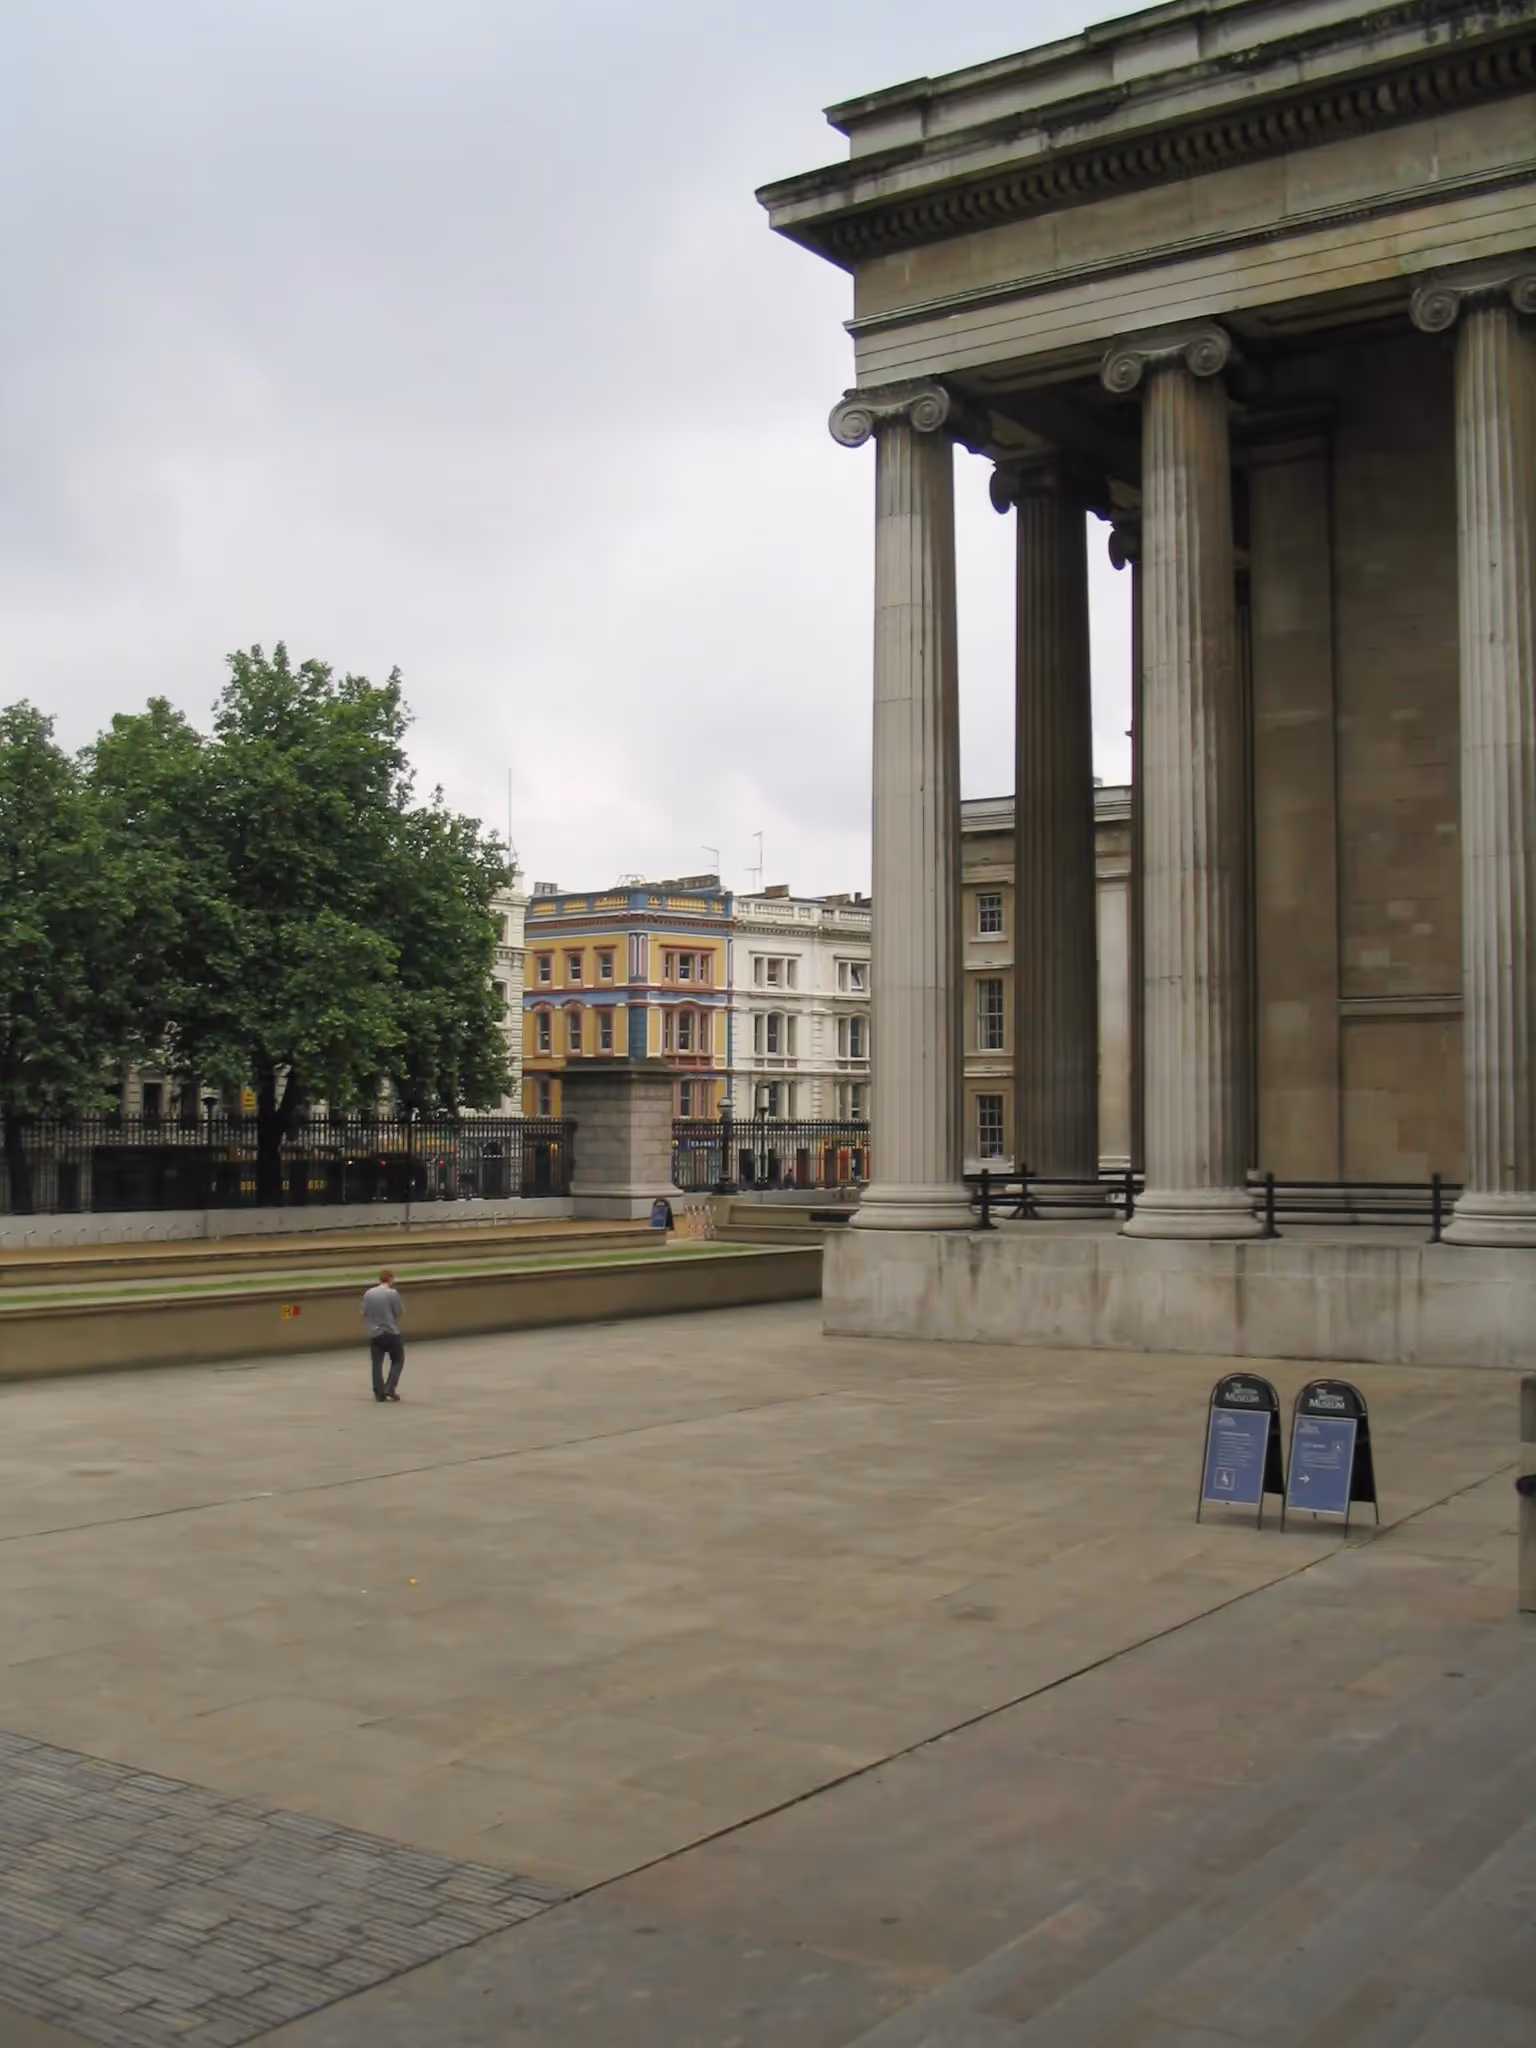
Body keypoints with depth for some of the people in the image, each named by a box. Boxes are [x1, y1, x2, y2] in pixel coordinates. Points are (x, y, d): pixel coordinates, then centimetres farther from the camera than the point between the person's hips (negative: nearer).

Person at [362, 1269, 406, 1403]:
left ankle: (379, 1393, 6)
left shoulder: (368, 1294, 4)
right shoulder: (392, 1293, -10)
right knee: (398, 1360, 10)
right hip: (391, 1333, -4)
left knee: (377, 1364, 8)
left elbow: (364, 1315, 8)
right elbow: (401, 1314, -7)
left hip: (374, 1334, 4)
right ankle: (390, 1388, -1)